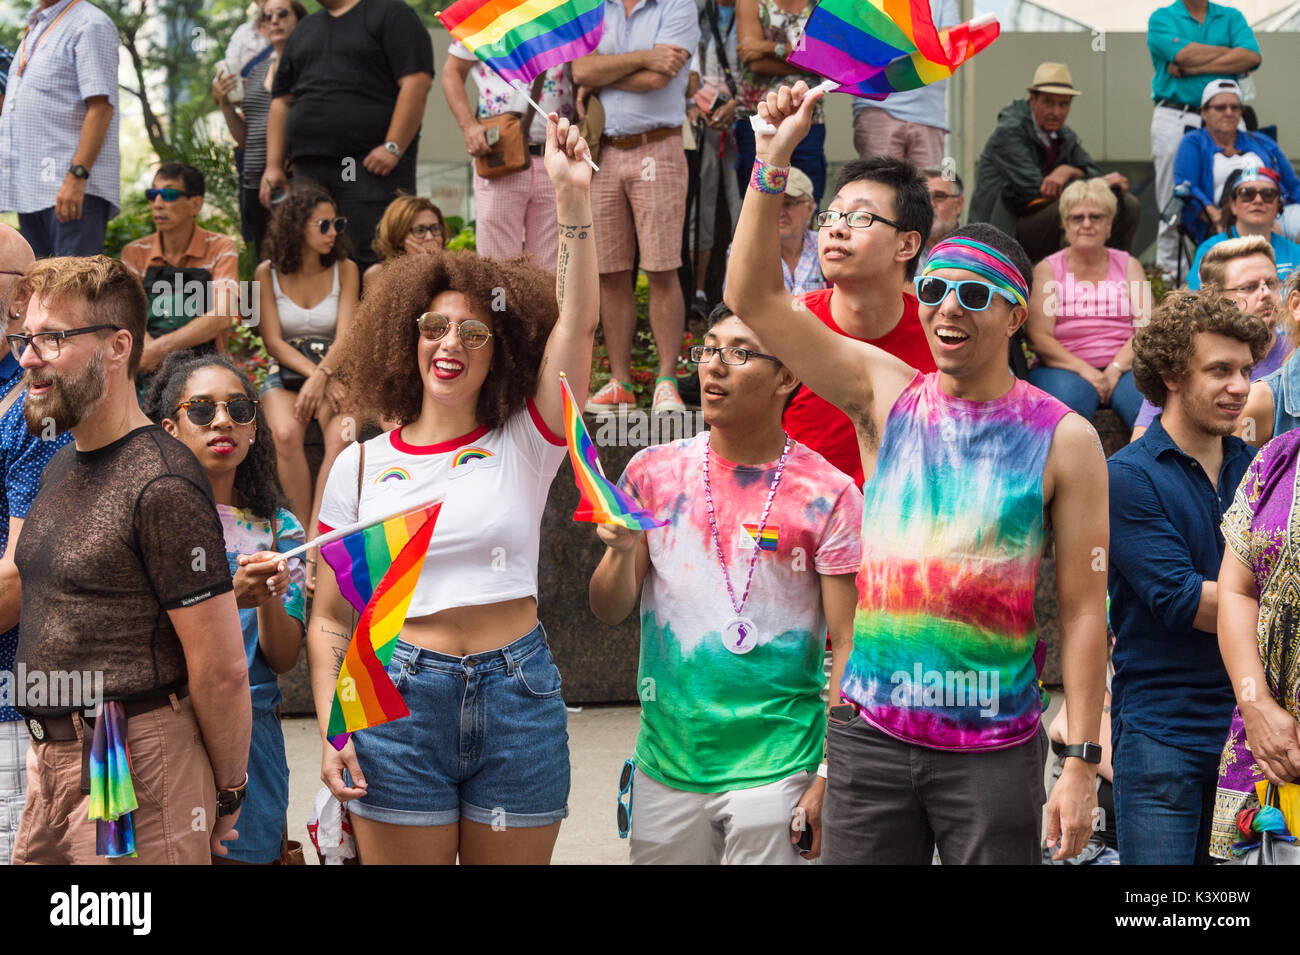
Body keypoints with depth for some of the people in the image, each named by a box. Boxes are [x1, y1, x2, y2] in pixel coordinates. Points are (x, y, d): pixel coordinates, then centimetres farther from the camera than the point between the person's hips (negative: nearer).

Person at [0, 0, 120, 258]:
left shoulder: (90, 24, -6)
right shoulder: (35, 28, 22)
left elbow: (101, 107, -16)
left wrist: (76, 177, -23)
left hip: (73, 188, -9)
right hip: (30, 190, 9)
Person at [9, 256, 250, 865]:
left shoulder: (162, 485, -17)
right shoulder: (59, 470, 12)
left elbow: (222, 670, -17)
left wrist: (227, 796, -8)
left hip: (134, 767, -8)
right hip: (49, 759, 8)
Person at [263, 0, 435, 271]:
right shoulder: (304, 30, 24)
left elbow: (417, 82, -9)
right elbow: (281, 101, 23)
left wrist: (393, 147, -17)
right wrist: (274, 166, 12)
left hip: (372, 166, -7)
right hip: (309, 171, 7)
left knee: (374, 262, -14)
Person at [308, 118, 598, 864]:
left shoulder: (525, 444, 3)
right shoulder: (361, 466, 6)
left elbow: (577, 324, -11)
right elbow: (330, 618, 7)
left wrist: (574, 199, -20)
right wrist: (331, 729, -5)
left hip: (517, 696, 0)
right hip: (401, 698, 0)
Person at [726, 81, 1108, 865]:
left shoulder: (1062, 439, -3)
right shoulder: (887, 395, 5)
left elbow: (1084, 608, -4)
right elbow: (754, 297, 0)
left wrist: (1082, 763, -8)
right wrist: (775, 160, -9)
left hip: (993, 749, -2)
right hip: (870, 734, 3)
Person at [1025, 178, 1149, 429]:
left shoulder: (1128, 265, 18)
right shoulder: (1048, 269, 12)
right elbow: (1039, 338, 0)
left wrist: (1115, 369, -13)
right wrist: (1085, 370, -14)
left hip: (1122, 365, 1)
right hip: (1066, 368, -1)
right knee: (1067, 400, -37)